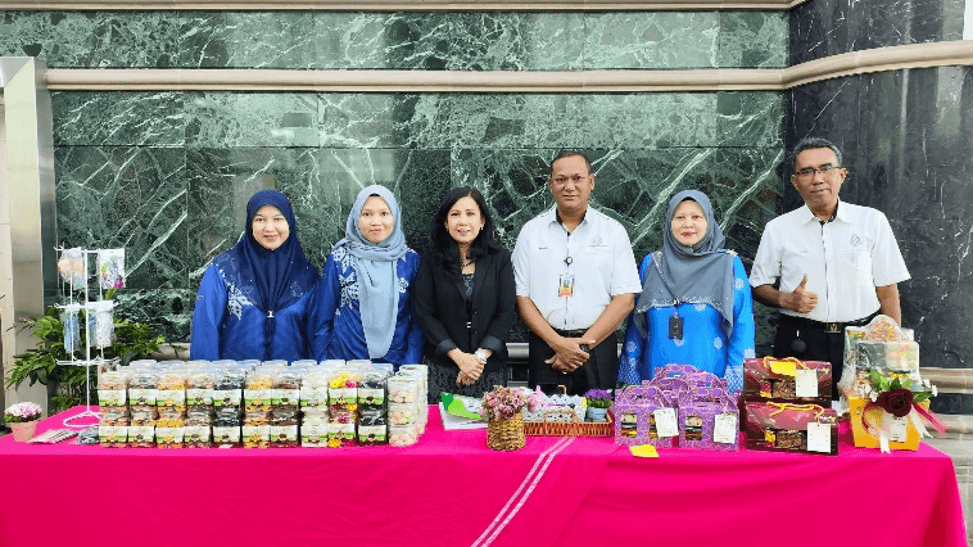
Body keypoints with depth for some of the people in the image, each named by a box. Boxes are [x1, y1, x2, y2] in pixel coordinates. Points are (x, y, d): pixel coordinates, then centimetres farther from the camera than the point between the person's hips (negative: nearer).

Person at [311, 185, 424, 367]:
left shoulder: (411, 260, 2)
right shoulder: (338, 259, -1)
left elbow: (418, 321, 4)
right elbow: (323, 319, 4)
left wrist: (411, 367, -4)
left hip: (396, 365, 1)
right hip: (345, 363, -1)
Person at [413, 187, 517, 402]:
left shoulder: (500, 258, 3)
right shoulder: (432, 261, 3)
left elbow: (506, 312, -1)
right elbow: (425, 314, -2)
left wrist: (481, 356, -11)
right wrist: (459, 356, -11)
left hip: (490, 368, 1)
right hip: (443, 368, 0)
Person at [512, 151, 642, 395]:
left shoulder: (613, 231, 5)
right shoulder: (531, 231, 6)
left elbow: (624, 300, -1)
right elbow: (521, 298, 2)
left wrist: (584, 344, -9)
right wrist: (558, 343, -10)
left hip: (598, 347, 0)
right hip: (545, 346, 0)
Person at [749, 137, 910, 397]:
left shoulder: (872, 221, 7)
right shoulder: (778, 229, 6)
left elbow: (887, 292, 7)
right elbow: (758, 285, 12)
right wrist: (785, 300, -9)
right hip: (799, 343, 0)